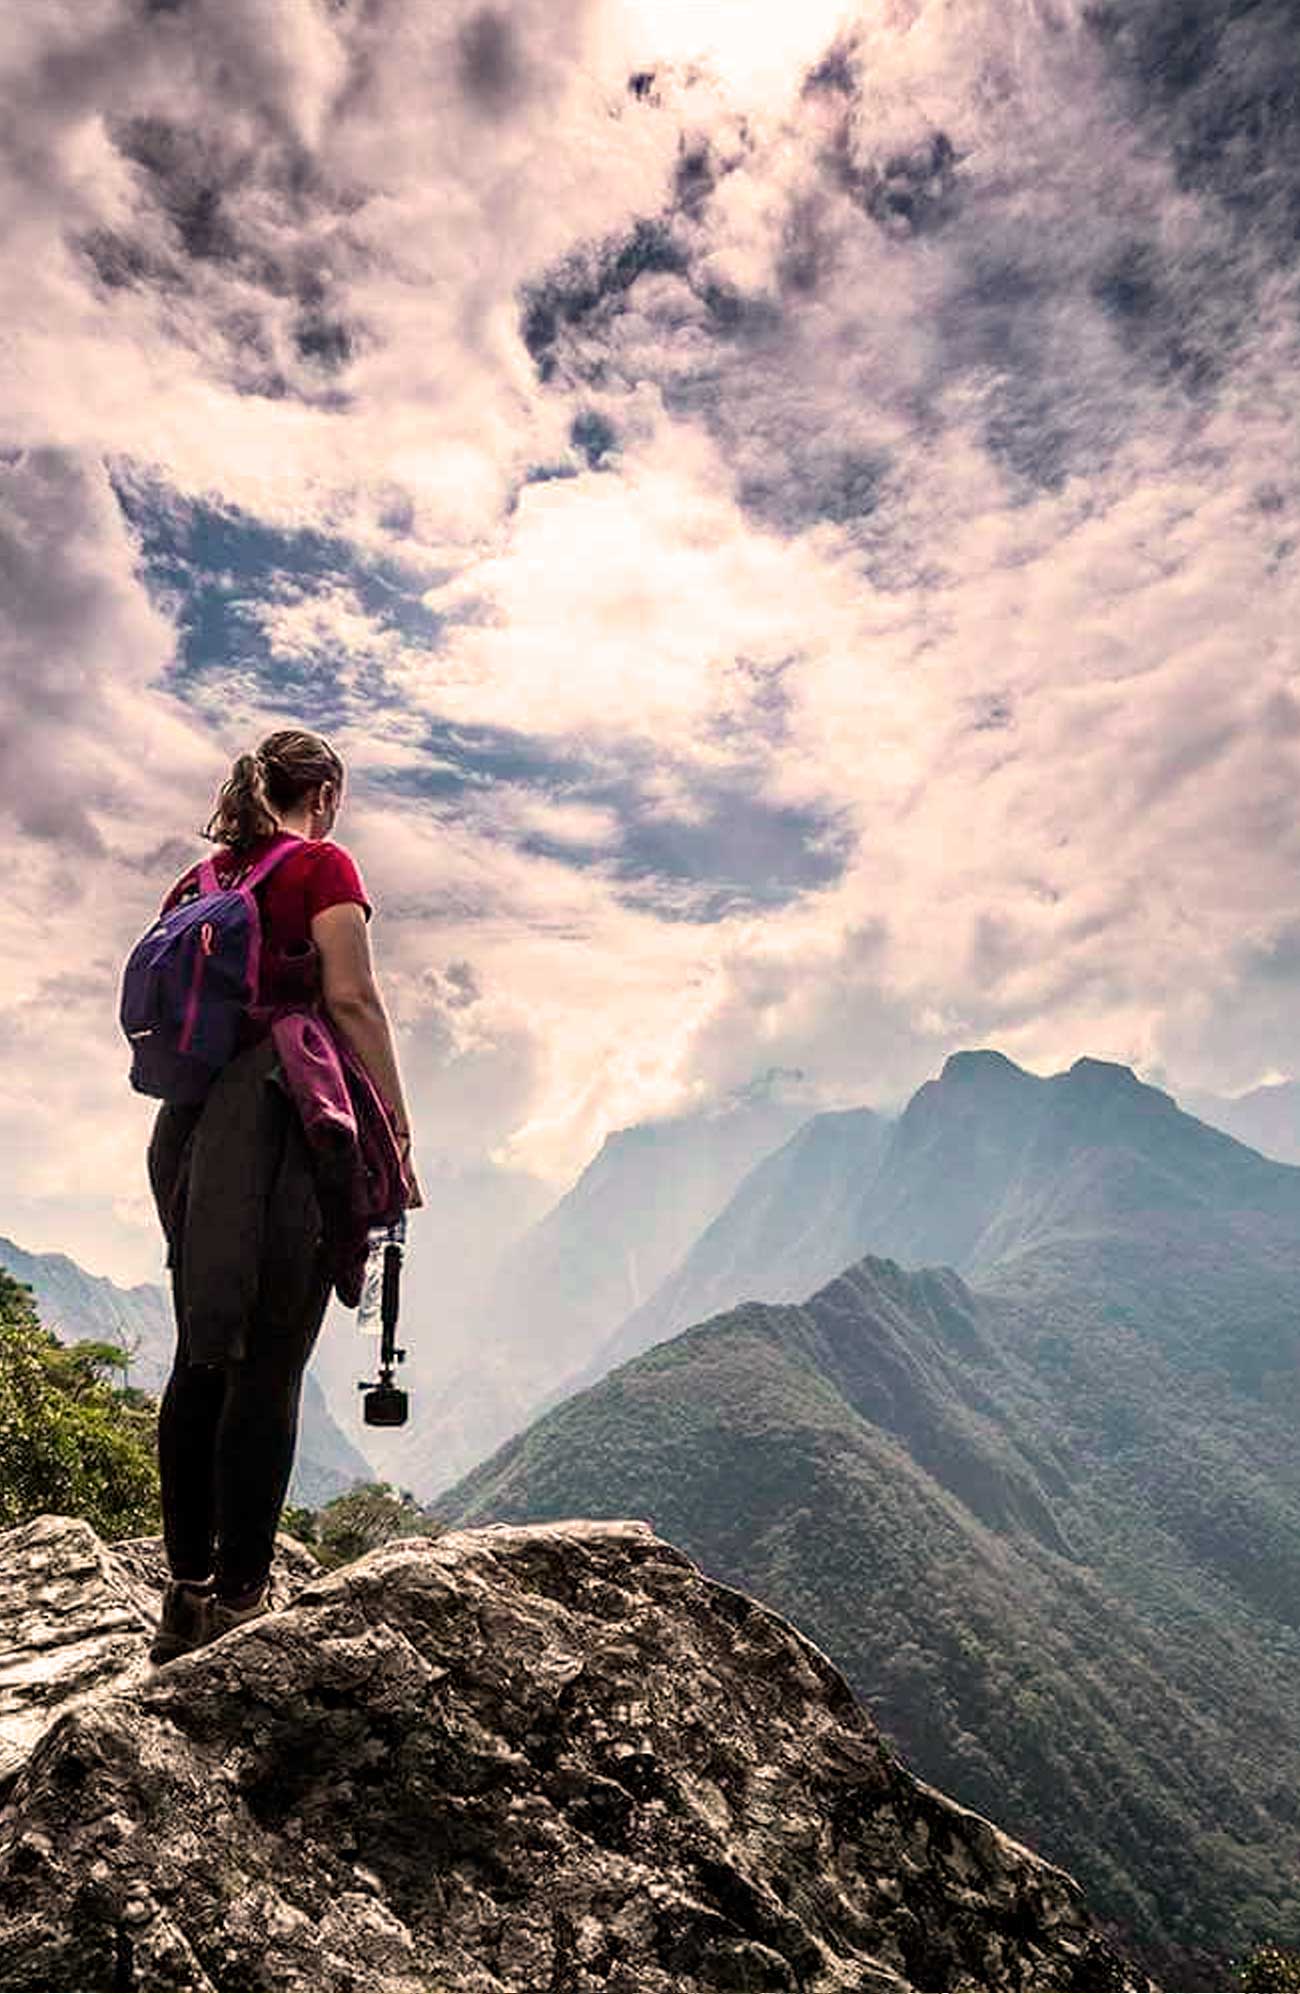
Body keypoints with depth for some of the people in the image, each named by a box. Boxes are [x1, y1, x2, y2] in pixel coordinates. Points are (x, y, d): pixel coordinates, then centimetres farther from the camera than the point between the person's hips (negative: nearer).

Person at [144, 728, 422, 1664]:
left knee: (202, 1358, 11)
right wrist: (398, 1133, -9)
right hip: (283, 1119, -7)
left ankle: (187, 1593, 17)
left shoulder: (193, 884, 18)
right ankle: (239, 1600, -1)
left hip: (187, 1127, 7)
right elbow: (351, 1000, -10)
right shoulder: (322, 864, 0)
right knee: (269, 1366, -4)